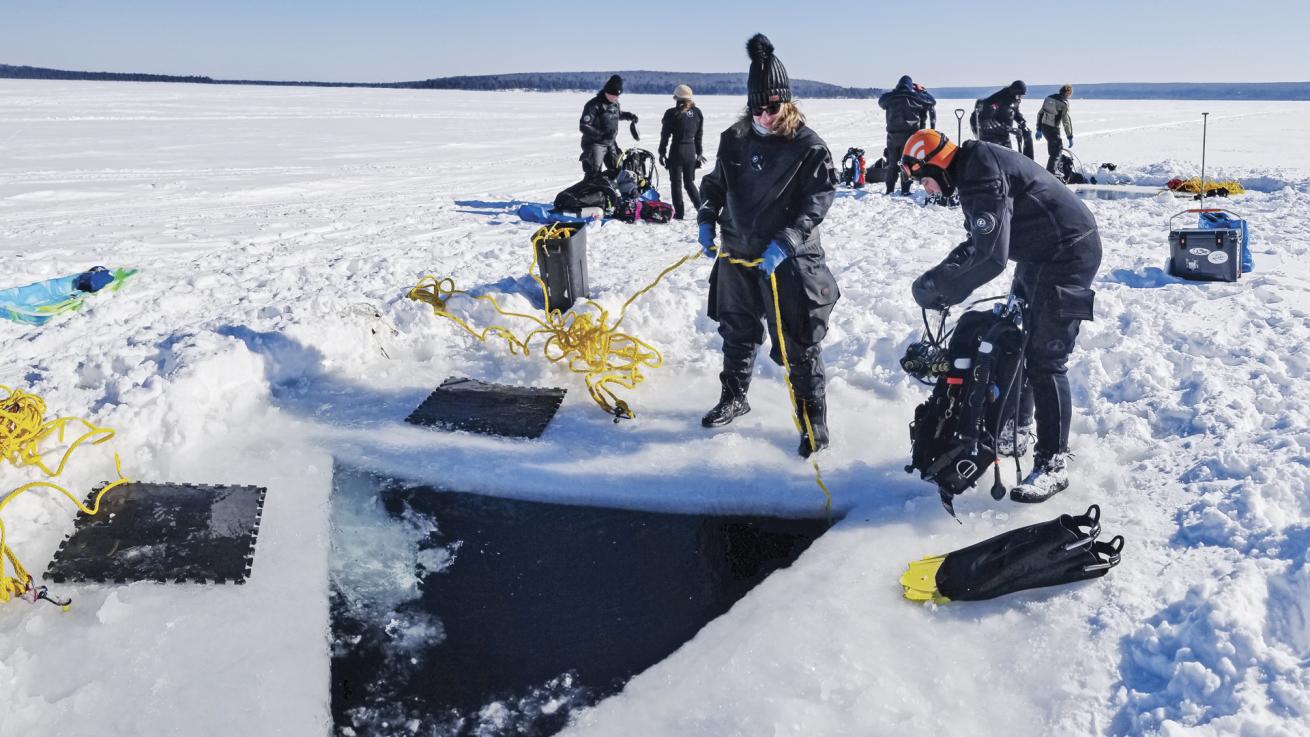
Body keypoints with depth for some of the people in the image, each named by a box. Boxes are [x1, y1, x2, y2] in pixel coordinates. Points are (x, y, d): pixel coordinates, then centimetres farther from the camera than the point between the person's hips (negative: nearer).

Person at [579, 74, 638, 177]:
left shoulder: (615, 103, 6)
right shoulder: (594, 105, -18)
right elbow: (583, 126, -23)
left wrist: (628, 115, 11)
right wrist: (601, 134, -31)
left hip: (611, 143, 8)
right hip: (595, 144, -8)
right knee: (594, 174, -13)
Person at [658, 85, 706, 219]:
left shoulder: (672, 113, -10)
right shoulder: (697, 113, 4)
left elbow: (665, 135, -7)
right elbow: (699, 135, 9)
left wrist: (662, 152, 2)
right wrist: (699, 153, 16)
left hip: (677, 150, -4)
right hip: (691, 151, 4)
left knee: (676, 183, 4)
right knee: (689, 182, 17)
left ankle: (679, 214, 4)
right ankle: (702, 208, 9)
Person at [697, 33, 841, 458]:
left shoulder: (808, 146, -11)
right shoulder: (734, 140, 4)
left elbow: (819, 199, -14)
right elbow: (715, 183, 16)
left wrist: (786, 241, -24)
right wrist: (707, 220, 2)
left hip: (788, 261, -5)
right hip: (736, 254, 5)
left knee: (798, 345, -1)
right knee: (736, 331, 19)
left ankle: (814, 421, 12)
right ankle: (734, 398, 39)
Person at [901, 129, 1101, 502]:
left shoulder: (982, 178, -25)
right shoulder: (974, 170, 8)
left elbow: (991, 257, -31)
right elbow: (980, 241, 14)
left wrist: (940, 288, -20)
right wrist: (940, 277, 1)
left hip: (1068, 254, -11)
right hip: (1040, 254, 11)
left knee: (1045, 360, -10)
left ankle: (1054, 464, -3)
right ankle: (1014, 431, 32)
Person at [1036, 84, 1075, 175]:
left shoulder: (1048, 98, 7)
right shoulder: (1064, 103, -13)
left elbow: (1040, 113, 11)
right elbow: (1066, 121, -14)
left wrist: (1039, 129, 18)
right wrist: (1070, 137, -8)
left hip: (1044, 127, 7)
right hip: (1053, 129, -7)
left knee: (1053, 148, 25)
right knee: (1056, 151, 1)